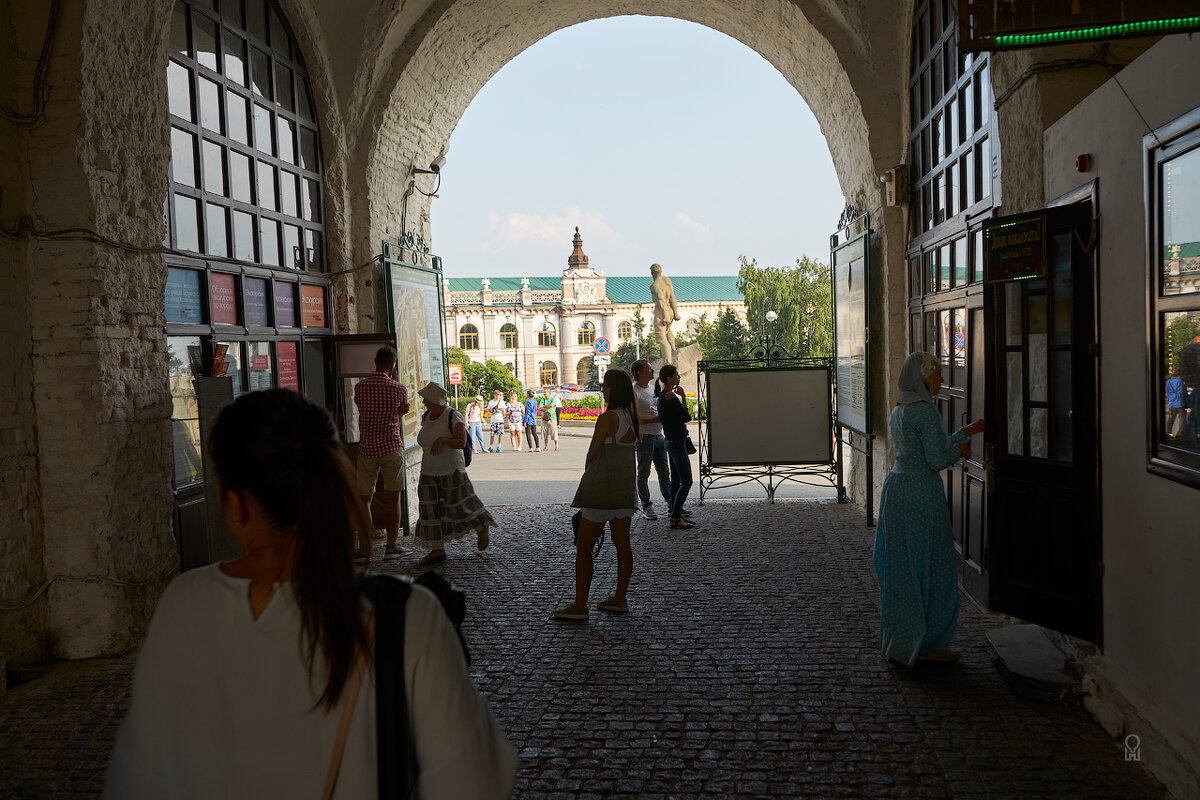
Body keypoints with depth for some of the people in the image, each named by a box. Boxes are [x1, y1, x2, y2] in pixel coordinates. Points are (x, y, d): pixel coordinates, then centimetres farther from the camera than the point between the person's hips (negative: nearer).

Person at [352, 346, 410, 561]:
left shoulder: (359, 387, 0)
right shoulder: (398, 389, -6)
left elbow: (364, 411, 10)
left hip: (367, 448, 1)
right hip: (391, 447, -1)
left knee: (364, 499, 7)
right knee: (392, 498, 8)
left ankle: (364, 548, 6)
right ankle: (391, 546, 13)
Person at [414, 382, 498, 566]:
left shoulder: (453, 416, -13)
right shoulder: (426, 417, 9)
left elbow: (461, 443, -20)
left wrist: (442, 440, -31)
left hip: (451, 471, -7)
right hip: (429, 474, 7)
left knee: (458, 506, 1)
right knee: (430, 510, 1)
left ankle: (482, 528, 28)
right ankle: (438, 550, 6)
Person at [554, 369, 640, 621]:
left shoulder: (606, 419, -16)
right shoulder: (631, 416, 6)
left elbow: (592, 454, -9)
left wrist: (588, 474, 4)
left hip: (603, 487, -8)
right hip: (626, 487, 8)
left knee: (583, 546, -1)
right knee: (622, 543, 13)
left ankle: (580, 606, -1)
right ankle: (619, 599, 19)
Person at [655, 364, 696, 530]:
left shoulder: (661, 396, 11)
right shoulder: (670, 395, -20)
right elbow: (687, 417, -17)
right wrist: (683, 396, -8)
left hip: (671, 441, 10)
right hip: (677, 443, -10)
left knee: (676, 480, 15)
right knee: (686, 482, -7)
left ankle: (676, 514, 21)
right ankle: (676, 519, -5)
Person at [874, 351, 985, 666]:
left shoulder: (899, 411, 13)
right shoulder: (925, 410, -15)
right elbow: (937, 460, -17)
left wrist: (967, 431, 23)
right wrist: (960, 450, 2)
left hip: (896, 488, 9)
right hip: (920, 495, -9)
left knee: (901, 568, 14)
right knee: (930, 569, 2)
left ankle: (901, 643, 23)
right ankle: (926, 645, 11)